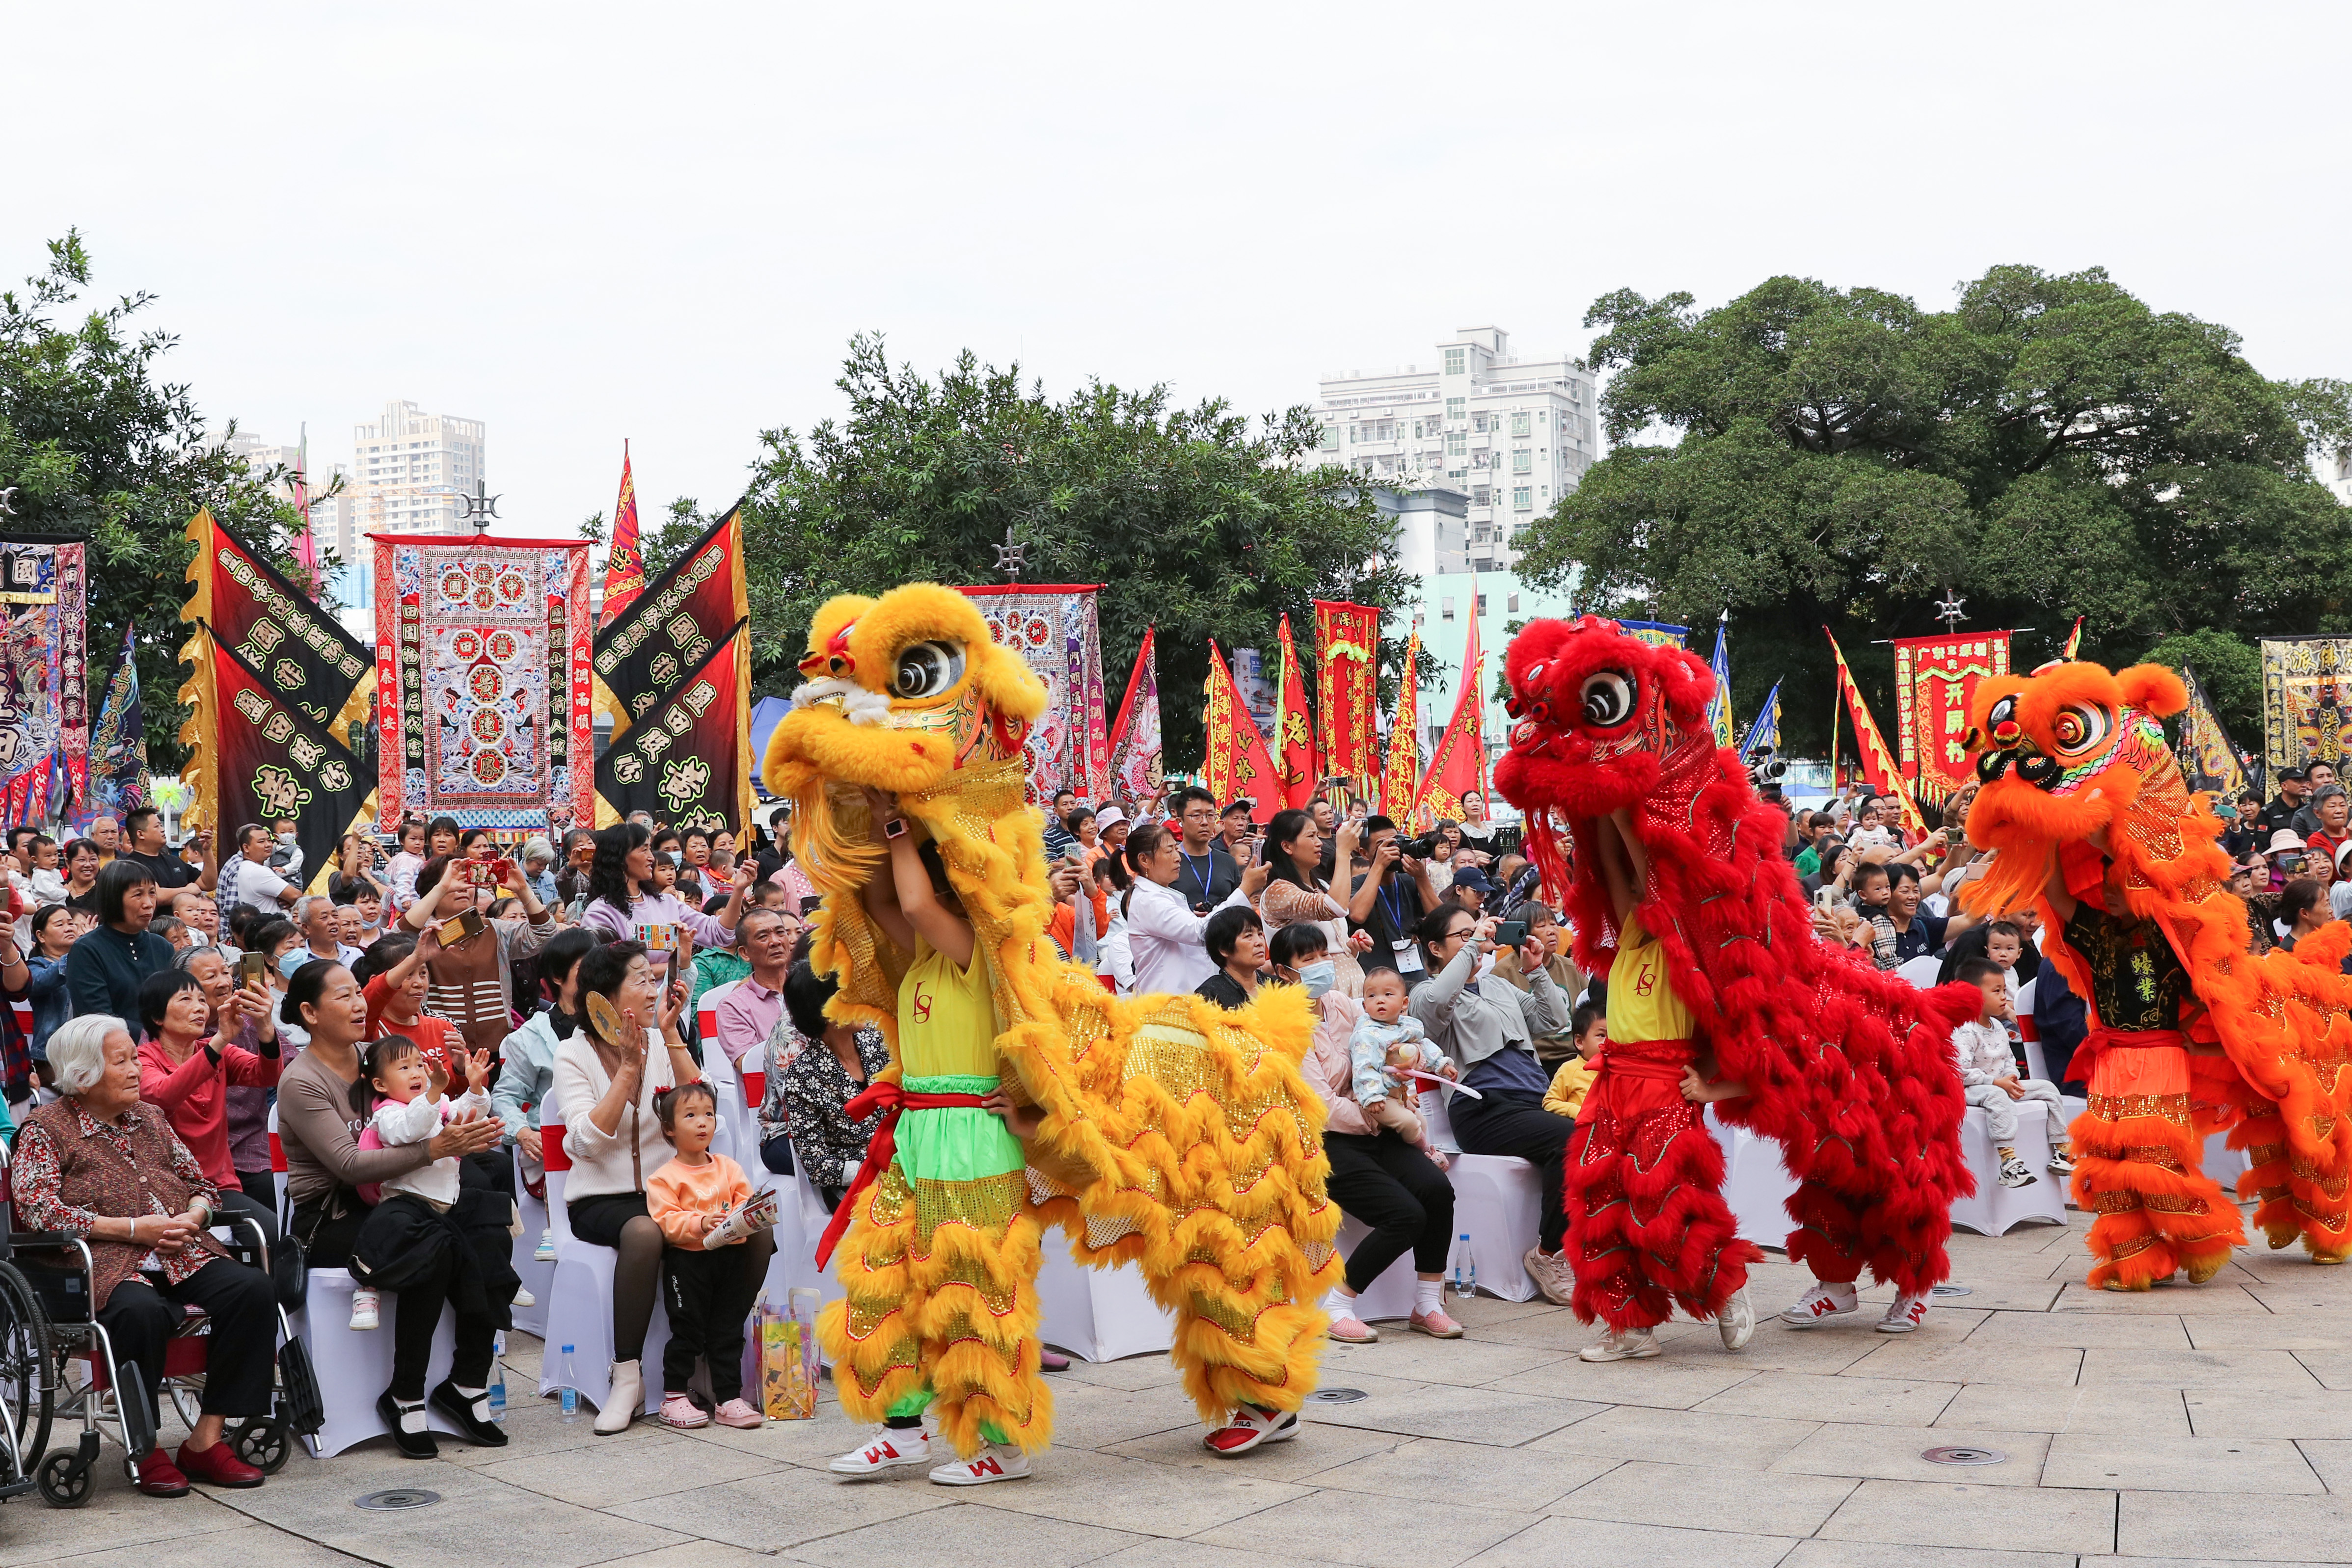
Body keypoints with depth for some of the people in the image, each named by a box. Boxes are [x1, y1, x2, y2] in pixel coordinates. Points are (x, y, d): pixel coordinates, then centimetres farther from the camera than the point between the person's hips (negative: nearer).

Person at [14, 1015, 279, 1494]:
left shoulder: (149, 1121, 22)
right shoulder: (46, 1130, 5)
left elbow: (203, 1185, 25)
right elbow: (38, 1209, -9)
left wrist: (192, 1217, 0)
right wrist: (132, 1228, -14)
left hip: (181, 1255, 6)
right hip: (105, 1265, -5)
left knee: (252, 1290, -24)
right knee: (141, 1311, -40)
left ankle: (205, 1440, -19)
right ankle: (146, 1449, -20)